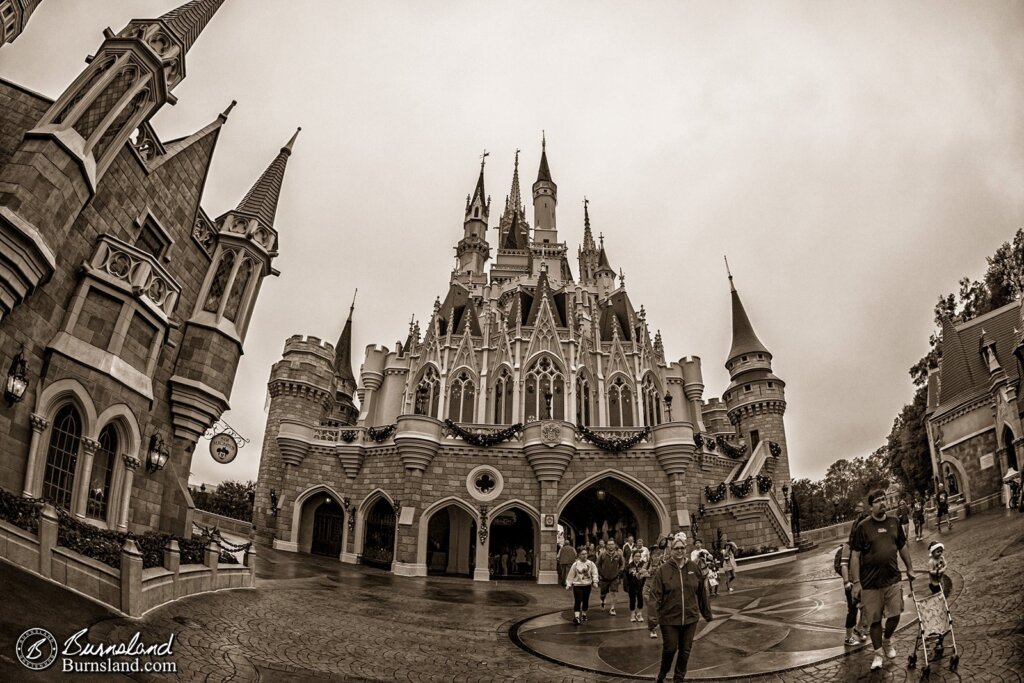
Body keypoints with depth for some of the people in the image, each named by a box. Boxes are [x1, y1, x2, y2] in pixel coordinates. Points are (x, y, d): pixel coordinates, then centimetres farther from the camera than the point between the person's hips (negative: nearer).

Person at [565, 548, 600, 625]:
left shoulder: (591, 564, -4)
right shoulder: (575, 564, -7)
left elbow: (594, 573, -3)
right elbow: (571, 575, -2)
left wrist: (595, 581, -16)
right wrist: (568, 584, -1)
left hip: (587, 585, 3)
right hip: (577, 585, -3)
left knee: (586, 601, 13)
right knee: (577, 601, -14)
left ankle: (584, 614, 32)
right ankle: (576, 617, -18)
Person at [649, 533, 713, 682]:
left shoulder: (693, 567, 0)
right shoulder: (663, 569, -9)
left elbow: (701, 592, 7)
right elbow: (656, 592, -12)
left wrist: (706, 612, 13)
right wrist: (653, 607, -29)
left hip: (690, 617, 3)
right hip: (669, 618, -3)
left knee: (685, 649, 12)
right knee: (670, 648, 3)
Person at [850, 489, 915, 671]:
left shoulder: (894, 522, 3)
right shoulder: (863, 526, -10)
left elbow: (902, 547, 18)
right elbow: (855, 555, -8)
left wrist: (910, 569, 19)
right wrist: (856, 583, -11)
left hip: (892, 579, 3)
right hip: (870, 583, -3)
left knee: (895, 616, 7)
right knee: (875, 620, 5)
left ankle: (887, 640, 37)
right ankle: (878, 653, 23)